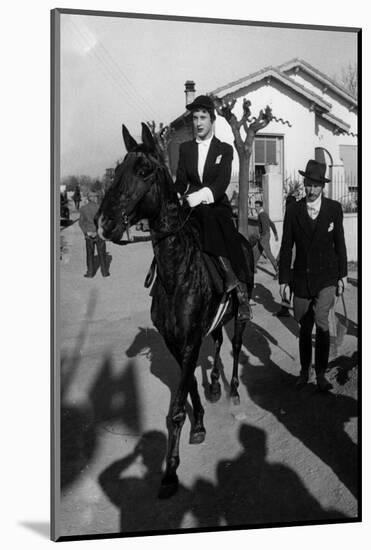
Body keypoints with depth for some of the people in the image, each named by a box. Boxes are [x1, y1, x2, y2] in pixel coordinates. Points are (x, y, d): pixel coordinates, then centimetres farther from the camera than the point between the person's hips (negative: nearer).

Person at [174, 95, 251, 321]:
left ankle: (243, 296, -16)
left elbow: (222, 182, -12)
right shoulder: (185, 148, 14)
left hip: (218, 206, -2)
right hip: (193, 209, 2)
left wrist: (199, 196, -31)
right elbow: (180, 181, 9)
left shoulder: (225, 149, 4)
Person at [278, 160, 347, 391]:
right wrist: (283, 279, 0)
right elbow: (286, 247, 1)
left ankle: (321, 373, -5)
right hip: (302, 278, 2)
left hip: (327, 278, -1)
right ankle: (304, 370, 30)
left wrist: (343, 275, 4)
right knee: (305, 328, 11)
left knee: (321, 320, -20)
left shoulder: (334, 209, 0)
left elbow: (340, 244, 6)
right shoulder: (293, 210, -1)